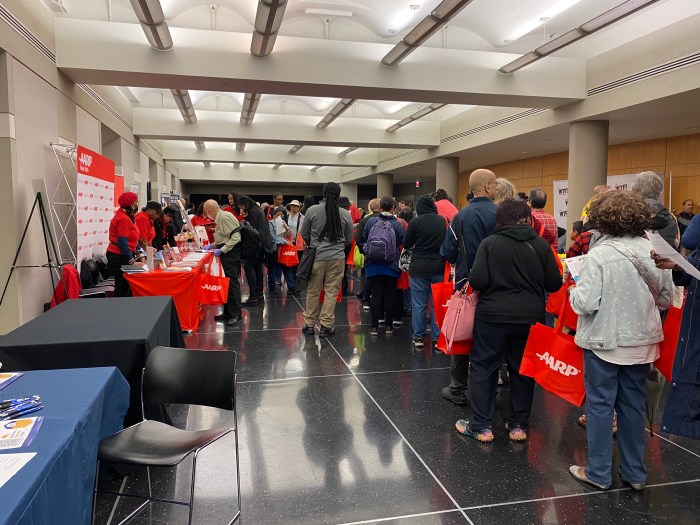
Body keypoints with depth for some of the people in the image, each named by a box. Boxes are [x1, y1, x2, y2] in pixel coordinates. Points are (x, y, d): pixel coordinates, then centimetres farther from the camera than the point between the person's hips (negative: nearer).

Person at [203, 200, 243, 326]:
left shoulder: (225, 217, -16)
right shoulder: (219, 218, 15)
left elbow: (235, 238, -21)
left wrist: (222, 250, -21)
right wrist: (213, 245, 17)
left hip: (231, 252, -10)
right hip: (226, 252, 10)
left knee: (232, 282, -9)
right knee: (226, 282, 12)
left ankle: (236, 315, -5)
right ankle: (228, 312, 20)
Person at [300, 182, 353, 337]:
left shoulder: (312, 210, -5)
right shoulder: (345, 214, -1)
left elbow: (304, 234, 6)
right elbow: (348, 240, 9)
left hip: (316, 257, 0)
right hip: (337, 258, 1)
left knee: (313, 292, 10)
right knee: (331, 292, 7)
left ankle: (309, 325, 19)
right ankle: (326, 325, 11)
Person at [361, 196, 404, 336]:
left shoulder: (371, 222, -5)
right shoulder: (397, 224, -9)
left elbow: (363, 240, 4)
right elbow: (402, 243, -5)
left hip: (373, 265, 1)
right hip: (391, 266, -1)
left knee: (375, 295, 6)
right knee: (390, 294, 9)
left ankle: (374, 326, 8)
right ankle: (389, 325, 15)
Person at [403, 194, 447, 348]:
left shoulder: (416, 222, -10)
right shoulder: (444, 220, -1)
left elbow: (406, 245, -1)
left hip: (419, 268, -2)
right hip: (439, 268, 3)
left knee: (418, 304, 7)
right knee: (437, 304, 10)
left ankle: (418, 337, 13)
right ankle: (438, 337, 15)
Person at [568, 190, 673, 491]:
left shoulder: (600, 254, -19)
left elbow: (585, 303, -20)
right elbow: (666, 299, 6)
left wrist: (575, 291, 0)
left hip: (605, 341, -5)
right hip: (642, 342, 5)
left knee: (600, 404, 8)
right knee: (633, 405, 16)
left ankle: (598, 472, 19)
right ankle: (634, 473, 29)